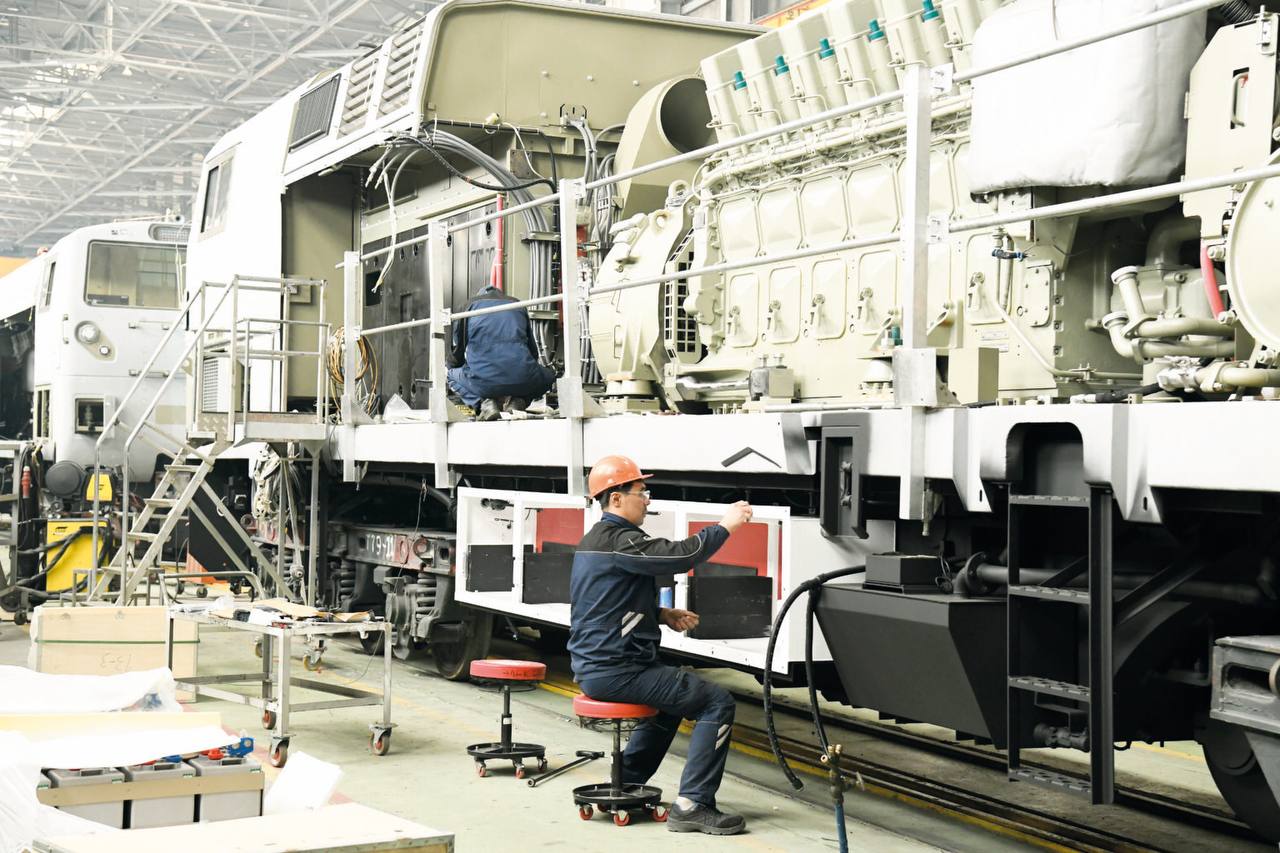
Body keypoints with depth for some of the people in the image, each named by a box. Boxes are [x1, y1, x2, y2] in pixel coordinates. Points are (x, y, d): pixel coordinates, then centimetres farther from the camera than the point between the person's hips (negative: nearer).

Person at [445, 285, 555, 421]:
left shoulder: (471, 306, 17)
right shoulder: (518, 306, 23)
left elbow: (457, 354, 19)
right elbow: (533, 352, 28)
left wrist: (449, 363, 43)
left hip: (483, 381, -1)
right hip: (522, 380, 1)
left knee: (451, 375, 31)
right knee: (548, 375, 34)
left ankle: (484, 402, 3)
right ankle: (516, 400, 4)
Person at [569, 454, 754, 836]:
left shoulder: (594, 540, 16)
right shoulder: (618, 540, -17)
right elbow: (679, 555, -27)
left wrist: (662, 615, 11)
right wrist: (724, 525, -15)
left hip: (592, 665, 11)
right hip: (615, 671, -11)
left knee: (676, 693, 34)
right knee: (717, 702, -10)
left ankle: (626, 783, 32)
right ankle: (692, 805, -11)